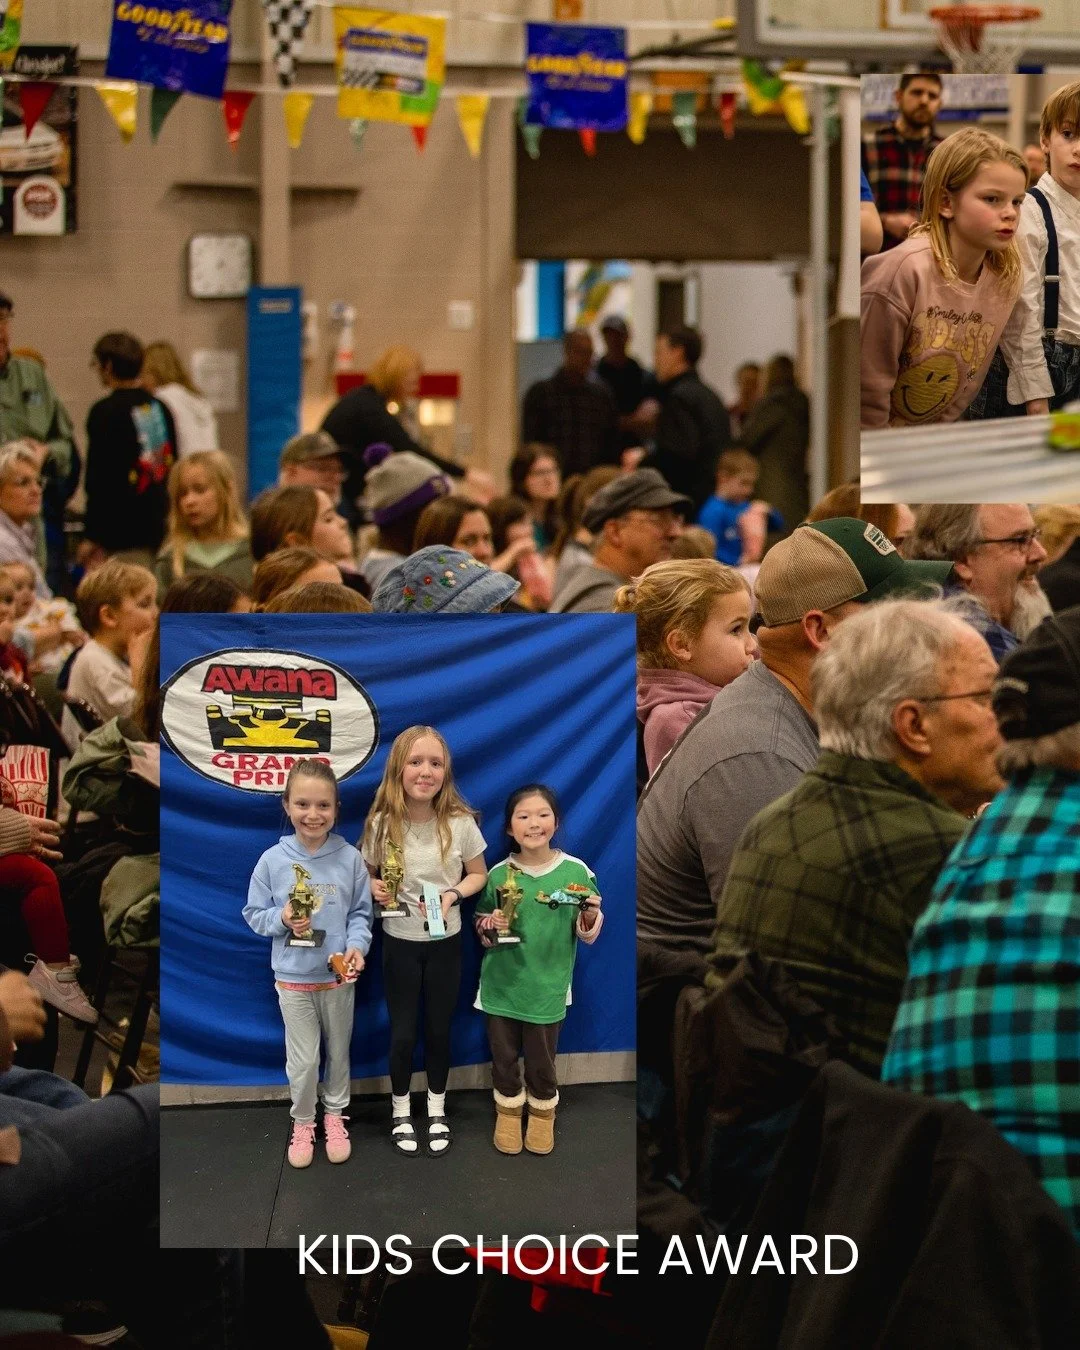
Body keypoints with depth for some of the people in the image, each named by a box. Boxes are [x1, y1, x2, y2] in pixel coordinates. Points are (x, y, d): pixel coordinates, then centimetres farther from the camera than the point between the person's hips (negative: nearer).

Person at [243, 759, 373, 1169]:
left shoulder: (349, 859, -9)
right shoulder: (272, 860, -10)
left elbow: (361, 913, -1)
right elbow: (254, 914, -2)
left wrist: (357, 945, -18)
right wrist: (282, 919, -20)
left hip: (338, 975, 1)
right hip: (293, 977, -1)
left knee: (338, 1052, 17)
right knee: (303, 1061, 5)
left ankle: (334, 1115, 37)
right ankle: (303, 1123, 27)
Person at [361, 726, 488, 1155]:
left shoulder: (460, 822, -13)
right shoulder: (382, 824, -14)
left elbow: (478, 874, 1)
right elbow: (365, 874, 2)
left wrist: (454, 894, -18)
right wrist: (374, 889, -20)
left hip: (445, 942, 1)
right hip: (399, 942, 0)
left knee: (439, 1028, 14)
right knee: (403, 1032, 9)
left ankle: (437, 1111, 33)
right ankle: (401, 1111, 30)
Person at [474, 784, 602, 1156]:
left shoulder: (576, 872, -9)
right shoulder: (499, 874, -6)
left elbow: (587, 936, -1)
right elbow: (482, 933, 6)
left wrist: (591, 916, -22)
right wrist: (490, 927, -16)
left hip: (547, 987, -1)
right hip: (502, 985, 1)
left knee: (541, 1062, 11)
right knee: (504, 1057, 14)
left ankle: (543, 1117, 35)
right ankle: (508, 1114, 36)